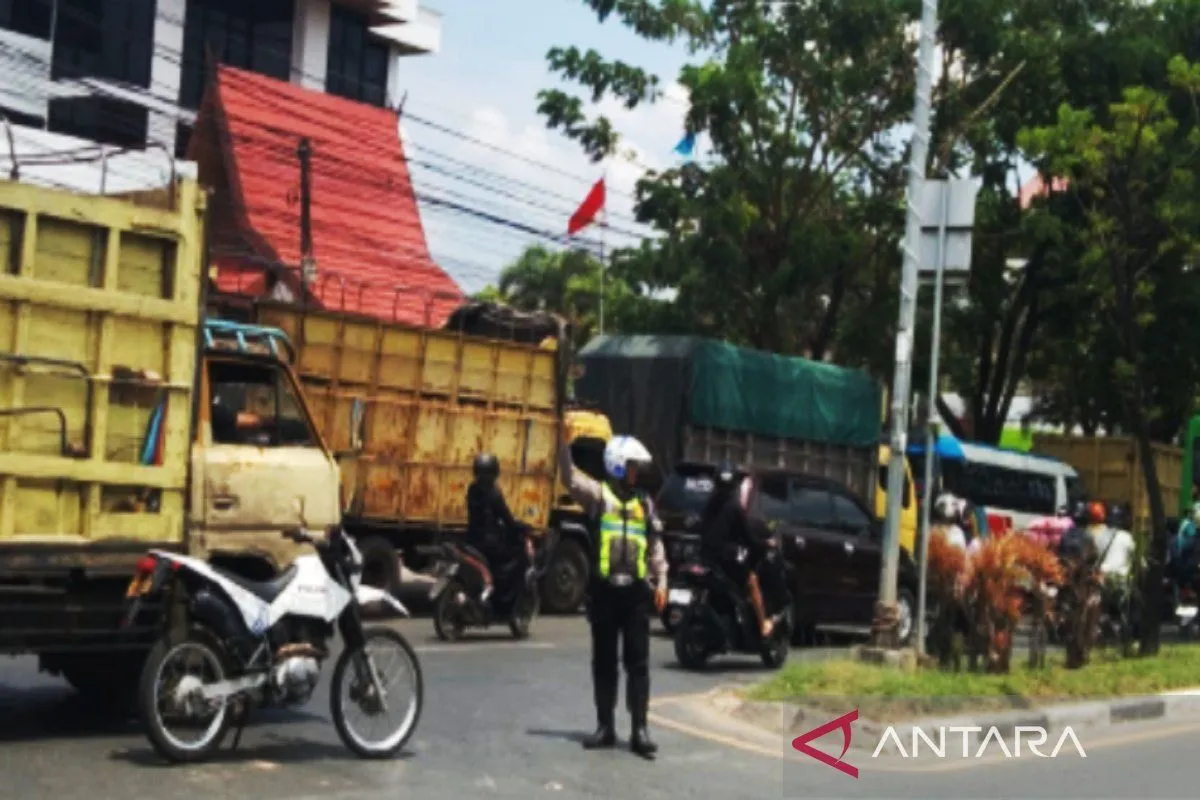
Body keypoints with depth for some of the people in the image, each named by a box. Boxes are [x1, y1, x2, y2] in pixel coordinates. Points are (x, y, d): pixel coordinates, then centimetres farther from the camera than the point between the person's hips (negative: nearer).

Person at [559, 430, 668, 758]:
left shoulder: (644, 502, 14)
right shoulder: (598, 494, 3)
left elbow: (655, 545, 14)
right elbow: (571, 479, -15)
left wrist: (661, 581, 5)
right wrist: (566, 444, -28)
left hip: (636, 590, 2)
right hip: (604, 588, -2)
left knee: (638, 662, 0)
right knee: (603, 661, 5)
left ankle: (640, 729, 0)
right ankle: (605, 726, 13)